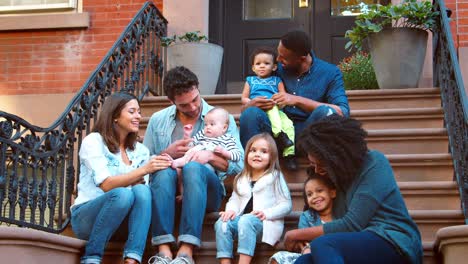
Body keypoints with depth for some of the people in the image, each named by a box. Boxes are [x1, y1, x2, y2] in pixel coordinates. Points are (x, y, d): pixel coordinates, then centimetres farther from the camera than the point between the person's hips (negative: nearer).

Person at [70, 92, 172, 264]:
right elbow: (107, 185, -18)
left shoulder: (140, 151, 11)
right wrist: (144, 169, -28)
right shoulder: (93, 141, -6)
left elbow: (143, 185, 1)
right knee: (122, 194, -34)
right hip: (85, 216, -4)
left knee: (142, 191, -26)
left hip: (119, 221, 5)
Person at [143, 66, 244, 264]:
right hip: (167, 188, 1)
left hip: (205, 189, -1)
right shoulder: (158, 120, 13)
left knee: (193, 167, -34)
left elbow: (238, 164, 2)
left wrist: (211, 156, -14)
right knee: (164, 169, -33)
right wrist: (167, 154, -8)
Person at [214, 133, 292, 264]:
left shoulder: (275, 177, 5)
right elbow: (234, 199, 18)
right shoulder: (241, 179, 21)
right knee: (221, 223, -25)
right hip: (242, 219, 5)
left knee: (246, 220, -37)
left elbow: (286, 204, 0)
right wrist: (231, 210, -6)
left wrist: (266, 213, -16)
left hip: (265, 222, -5)